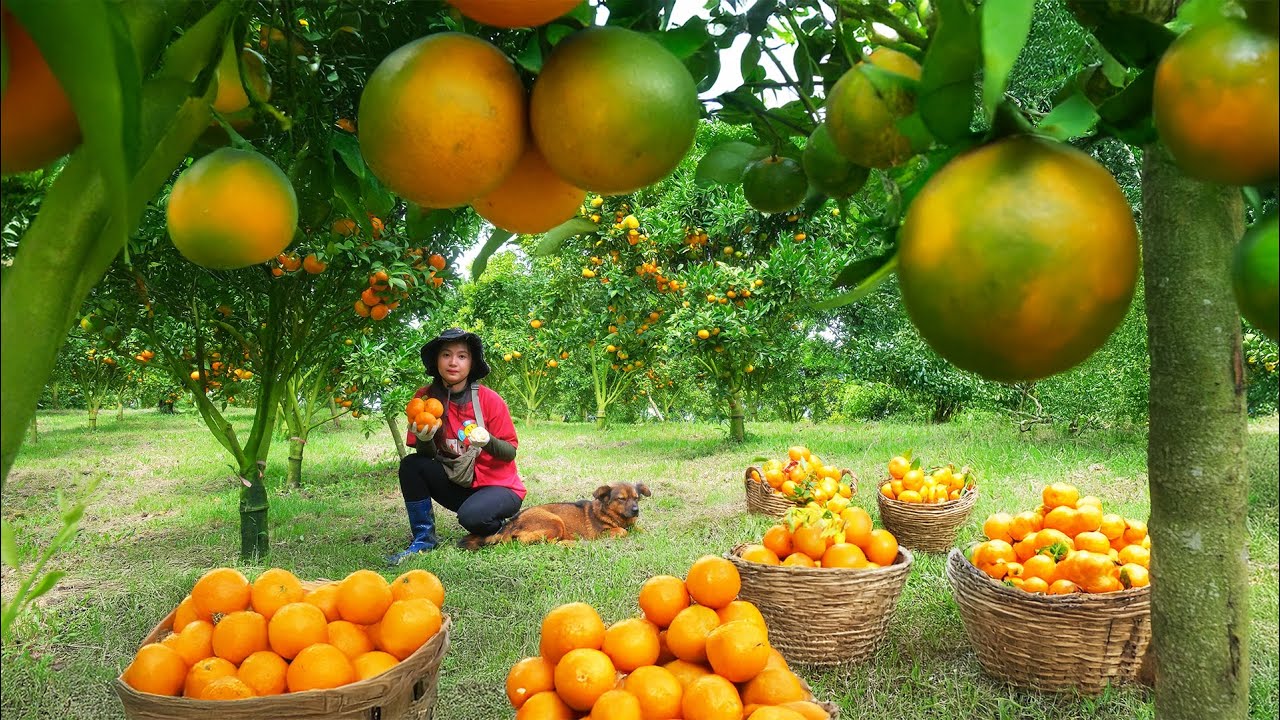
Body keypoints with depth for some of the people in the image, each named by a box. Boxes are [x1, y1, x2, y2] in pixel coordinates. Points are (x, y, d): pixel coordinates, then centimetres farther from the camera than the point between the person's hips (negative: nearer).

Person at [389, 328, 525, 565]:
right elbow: (427, 455, -2)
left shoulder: (490, 400, -14)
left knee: (471, 516, -32)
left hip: (499, 486, -4)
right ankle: (423, 539, -5)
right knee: (410, 465, -18)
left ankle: (499, 527, 4)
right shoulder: (425, 398, -6)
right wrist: (425, 440, -26)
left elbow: (510, 452, -11)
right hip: (458, 484, 4)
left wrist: (488, 441, -32)